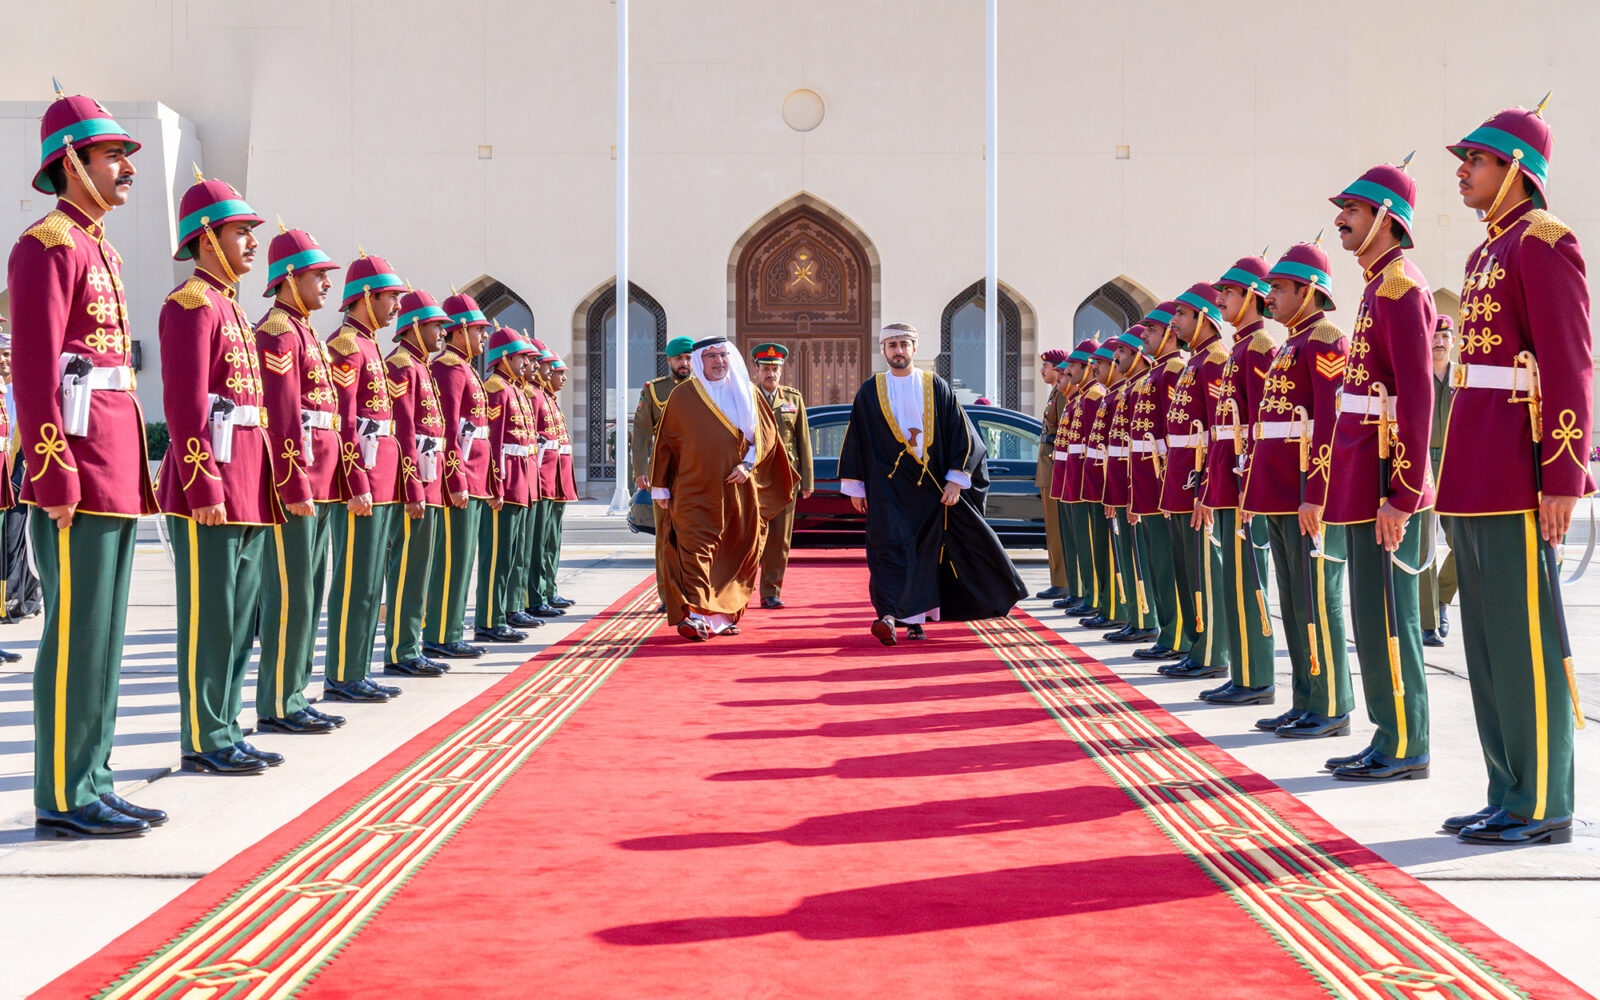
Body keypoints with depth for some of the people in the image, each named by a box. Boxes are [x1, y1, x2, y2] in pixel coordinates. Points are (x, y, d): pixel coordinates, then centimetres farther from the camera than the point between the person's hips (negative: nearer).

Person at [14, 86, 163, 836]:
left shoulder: (100, 252, 20)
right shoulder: (47, 246, -8)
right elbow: (35, 371, -15)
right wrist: (55, 476, -20)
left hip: (115, 474, 10)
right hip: (81, 479, -9)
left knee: (103, 634, 11)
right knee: (77, 635, -6)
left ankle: (91, 786, 18)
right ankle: (63, 798, 1)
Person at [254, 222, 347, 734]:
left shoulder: (305, 335, 20)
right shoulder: (278, 333, -10)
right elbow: (281, 419, -17)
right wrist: (294, 488, -21)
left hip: (318, 489, 10)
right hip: (296, 487, -10)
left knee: (309, 595, 12)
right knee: (291, 596, -6)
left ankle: (294, 697, 17)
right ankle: (278, 706, -1)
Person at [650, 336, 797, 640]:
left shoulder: (747, 393, 11)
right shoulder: (683, 396, 5)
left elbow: (766, 433, 9)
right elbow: (665, 443, 7)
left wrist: (748, 464, -7)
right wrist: (660, 488, 5)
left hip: (739, 489, 3)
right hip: (696, 491, -3)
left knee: (737, 552, 4)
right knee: (696, 549, -13)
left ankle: (724, 615, 13)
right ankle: (695, 615, -20)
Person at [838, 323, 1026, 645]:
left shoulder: (936, 387, 5)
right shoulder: (870, 392, 6)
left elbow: (961, 434, 3)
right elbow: (855, 440, 10)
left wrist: (956, 480, -6)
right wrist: (855, 487, 6)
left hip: (929, 485, 1)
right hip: (887, 486, -1)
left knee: (924, 551, 5)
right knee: (889, 545, -14)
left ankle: (915, 618, 15)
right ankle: (888, 616, -22)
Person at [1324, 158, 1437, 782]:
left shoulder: (1401, 286, -13)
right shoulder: (1379, 286, 18)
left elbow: (1418, 398, -19)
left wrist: (1402, 494, -22)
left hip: (1385, 484, -10)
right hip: (1365, 483, 10)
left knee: (1386, 616, -5)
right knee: (1373, 615, 12)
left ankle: (1405, 748, 2)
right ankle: (1391, 738, 18)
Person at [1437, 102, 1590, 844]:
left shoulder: (1544, 242, -8)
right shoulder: (1488, 253, 19)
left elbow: (1570, 368, -15)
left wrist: (1562, 479, -19)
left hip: (1517, 477, -9)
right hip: (1476, 484, 9)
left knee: (1525, 639, -5)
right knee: (1487, 641, 11)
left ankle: (1541, 805, 2)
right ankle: (1510, 793, 18)